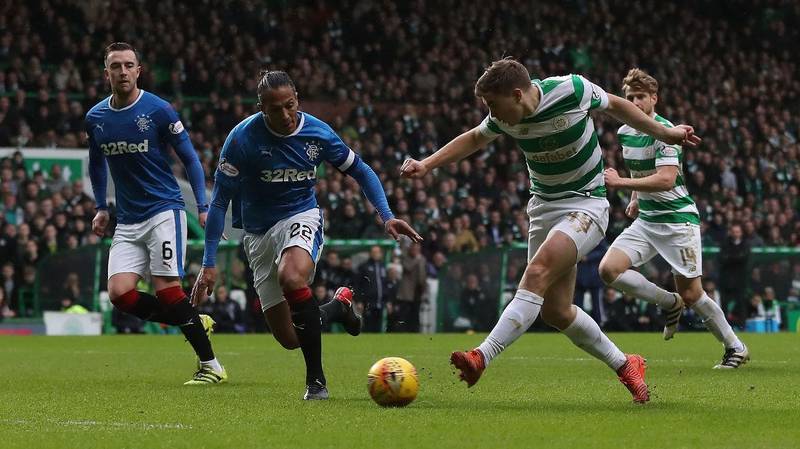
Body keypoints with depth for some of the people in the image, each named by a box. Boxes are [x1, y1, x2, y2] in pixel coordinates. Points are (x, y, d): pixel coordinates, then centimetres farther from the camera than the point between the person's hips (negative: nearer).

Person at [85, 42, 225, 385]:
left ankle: (211, 366, -4)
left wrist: (204, 207, -10)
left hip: (164, 211, -5)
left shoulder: (158, 110, -8)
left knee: (167, 290, -14)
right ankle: (195, 322, 8)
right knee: (119, 293, -11)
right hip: (127, 222, 5)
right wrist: (101, 208, 16)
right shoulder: (95, 118, 6)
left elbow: (189, 158, -3)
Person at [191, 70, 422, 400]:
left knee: (291, 277, -38)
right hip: (259, 233, 1)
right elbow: (220, 200, -10)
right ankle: (338, 306, 34)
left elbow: (360, 171, 5)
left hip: (302, 217, -1)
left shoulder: (317, 132, -11)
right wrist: (209, 264, -14)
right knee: (289, 339, -2)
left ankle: (316, 380, -26)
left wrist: (387, 216, -8)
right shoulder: (243, 137, -16)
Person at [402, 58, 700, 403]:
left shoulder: (572, 90, -20)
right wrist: (426, 165, 7)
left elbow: (615, 106, 0)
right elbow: (474, 139, 16)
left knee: (537, 274, -28)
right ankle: (624, 366, 19)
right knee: (555, 311, 1)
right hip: (543, 207, 6)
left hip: (585, 204, -6)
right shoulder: (505, 118, -6)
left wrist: (663, 133, 8)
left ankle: (482, 357, -37)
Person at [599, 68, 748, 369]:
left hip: (677, 219, -7)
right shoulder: (625, 133, 8)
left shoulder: (664, 132, -17)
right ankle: (669, 303, 5)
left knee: (691, 294, -5)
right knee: (609, 269, -13)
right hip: (645, 220, 7)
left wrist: (620, 183, -29)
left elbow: (666, 179, -30)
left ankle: (735, 347, 15)